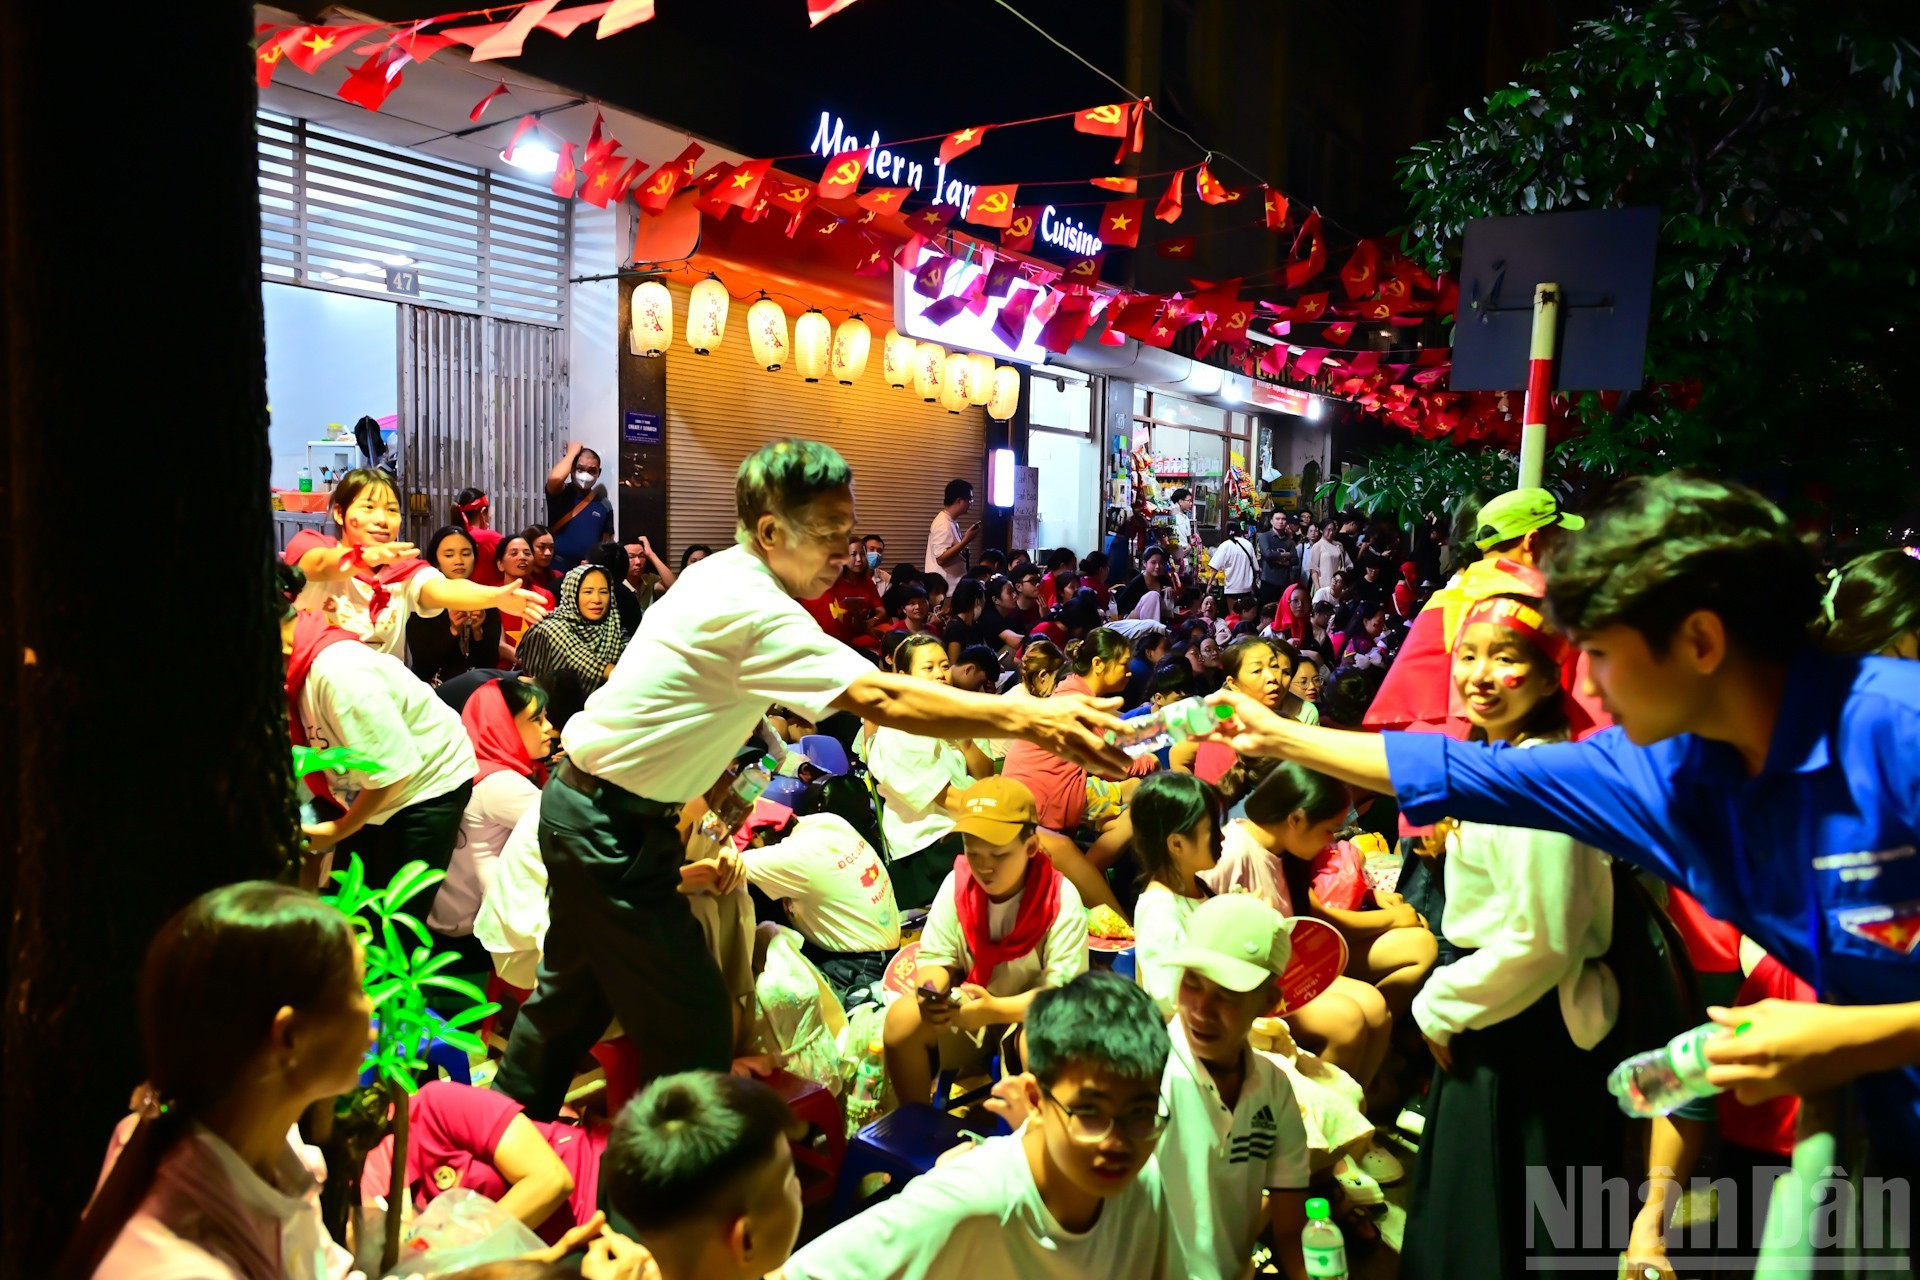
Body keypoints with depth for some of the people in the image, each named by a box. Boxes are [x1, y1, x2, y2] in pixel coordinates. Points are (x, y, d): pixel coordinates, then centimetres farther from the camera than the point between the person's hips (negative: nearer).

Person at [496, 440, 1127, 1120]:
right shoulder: (752, 611, -28)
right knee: (694, 1027, -5)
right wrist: (1031, 718, -42)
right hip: (611, 829, -11)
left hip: (582, 804, 11)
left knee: (575, 991, 27)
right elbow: (878, 697, -38)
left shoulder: (718, 575, 4)